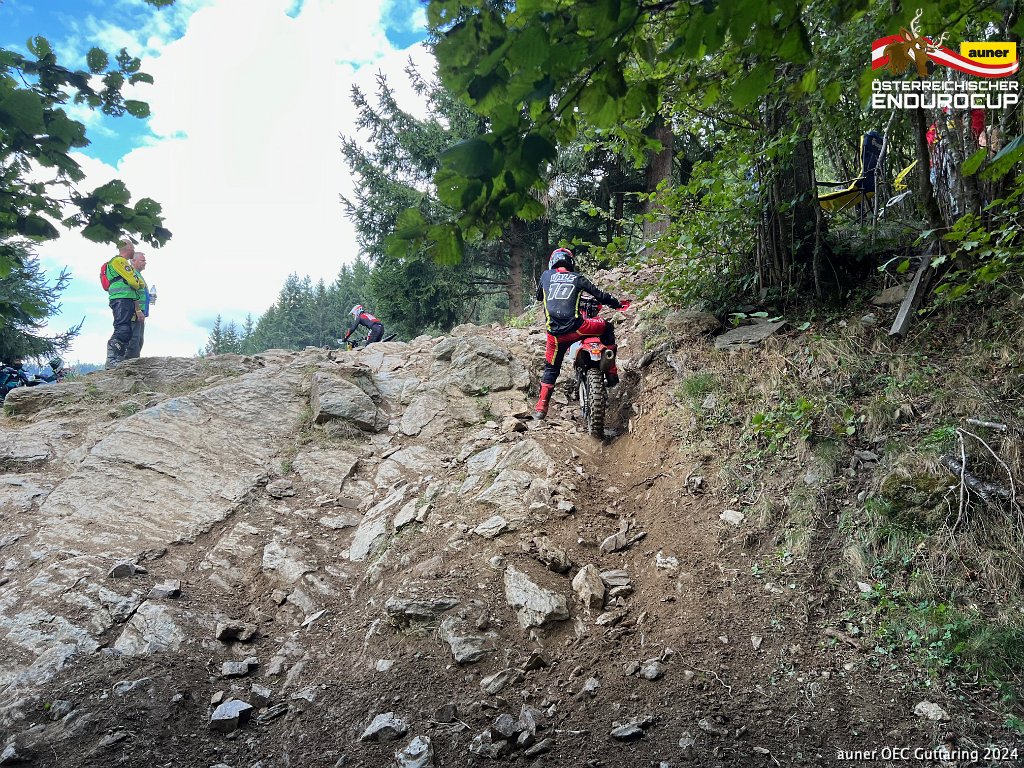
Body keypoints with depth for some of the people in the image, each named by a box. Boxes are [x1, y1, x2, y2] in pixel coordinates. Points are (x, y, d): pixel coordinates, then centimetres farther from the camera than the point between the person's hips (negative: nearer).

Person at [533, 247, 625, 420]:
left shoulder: (546, 275, 16)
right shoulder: (577, 278, 11)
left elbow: (539, 296, 31)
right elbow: (600, 295, 12)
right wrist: (617, 303, 28)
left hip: (555, 333, 3)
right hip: (575, 327, -2)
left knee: (551, 368, 21)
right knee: (607, 327, 22)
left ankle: (541, 407, 16)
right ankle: (611, 372, 20)